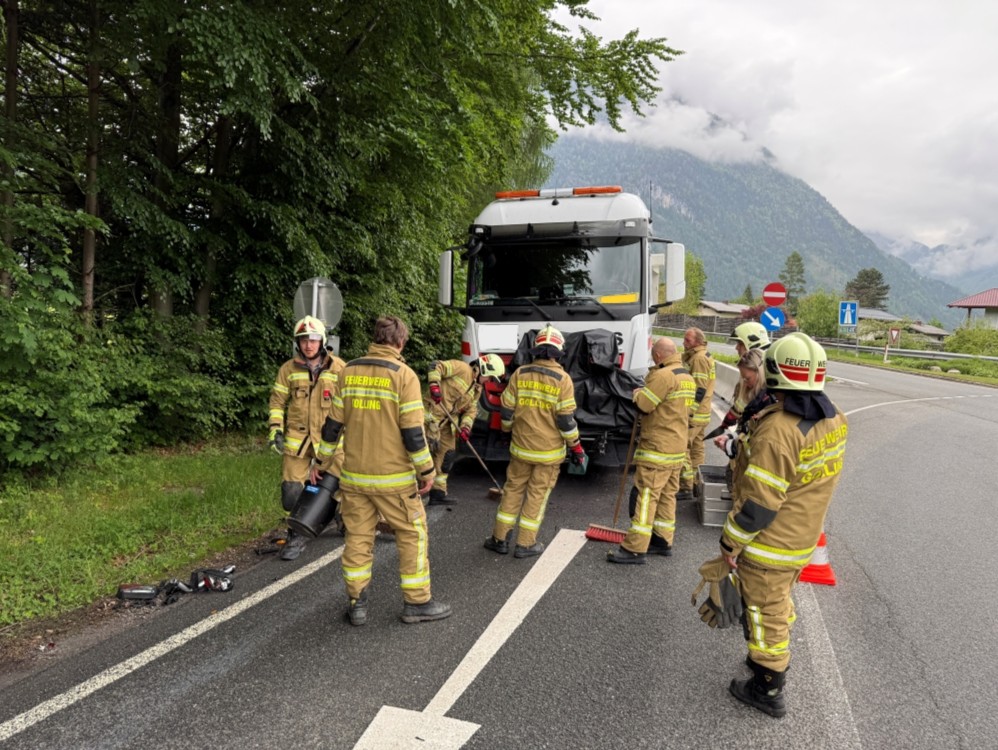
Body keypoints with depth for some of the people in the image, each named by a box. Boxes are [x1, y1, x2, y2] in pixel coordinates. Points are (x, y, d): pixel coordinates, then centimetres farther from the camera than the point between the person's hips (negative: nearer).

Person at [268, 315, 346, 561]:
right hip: (297, 437, 1)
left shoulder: (339, 368, 0)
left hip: (330, 439, -1)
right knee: (291, 490, 0)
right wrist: (275, 428, -2)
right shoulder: (288, 369, 3)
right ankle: (296, 536, 16)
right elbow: (278, 401, 8)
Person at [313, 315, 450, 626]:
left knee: (357, 536, 14)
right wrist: (427, 470, -4)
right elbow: (412, 431, -14)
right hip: (393, 477, -4)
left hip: (353, 475, 5)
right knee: (413, 535, 9)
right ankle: (417, 602, 17)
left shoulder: (348, 371, 4)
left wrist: (323, 463, 17)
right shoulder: (403, 374, -11)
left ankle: (356, 604, 22)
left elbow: (333, 423, 7)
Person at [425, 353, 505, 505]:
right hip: (433, 412, -9)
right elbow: (436, 367, -16)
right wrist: (434, 385, -30)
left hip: (449, 420, 9)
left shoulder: (477, 388, 16)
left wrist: (465, 427, -4)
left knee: (446, 455, 11)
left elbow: (471, 409, 13)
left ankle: (438, 493, 21)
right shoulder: (462, 368, -10)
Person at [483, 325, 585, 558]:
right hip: (549, 451, -2)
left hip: (521, 447, 3)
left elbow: (506, 410, 1)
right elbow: (566, 420, -12)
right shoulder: (562, 379, -12)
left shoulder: (520, 374, -4)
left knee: (513, 490, 15)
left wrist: (508, 431, 20)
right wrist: (576, 447, 0)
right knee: (537, 495, 8)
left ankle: (500, 539, 22)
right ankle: (525, 544, 17)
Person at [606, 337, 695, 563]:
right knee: (667, 494, 16)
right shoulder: (687, 378, 14)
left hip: (657, 448, -10)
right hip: (677, 448, 10)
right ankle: (663, 541, 24)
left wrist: (638, 392, 1)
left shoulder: (663, 375, -17)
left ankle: (634, 549, -6)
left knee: (645, 495, -8)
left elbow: (643, 404, -19)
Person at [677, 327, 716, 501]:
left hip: (694, 414, -10)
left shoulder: (699, 358, -16)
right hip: (700, 412, 11)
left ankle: (686, 488, -6)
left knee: (682, 448, -8)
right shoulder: (699, 356, 16)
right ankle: (696, 483, 24)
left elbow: (699, 390, -22)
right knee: (696, 448, 15)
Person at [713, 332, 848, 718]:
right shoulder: (835, 420, -5)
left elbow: (759, 501, -26)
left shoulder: (778, 430, -31)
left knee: (766, 613, 10)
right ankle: (774, 661, 47)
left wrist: (730, 542, -14)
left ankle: (768, 690, 27)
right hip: (804, 540, 8)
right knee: (780, 602, 27)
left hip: (769, 545, -8)